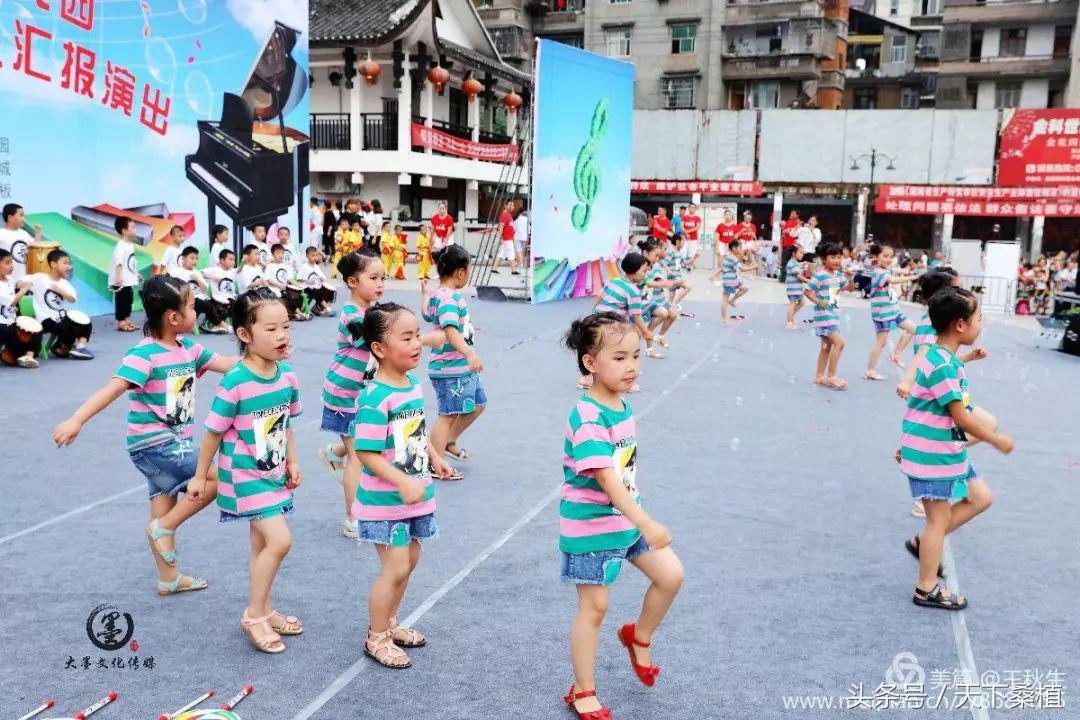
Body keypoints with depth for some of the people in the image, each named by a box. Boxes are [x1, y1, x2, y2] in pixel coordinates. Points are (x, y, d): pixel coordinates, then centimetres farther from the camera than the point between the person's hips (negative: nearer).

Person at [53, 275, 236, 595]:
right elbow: (113, 388, -29)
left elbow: (225, 364, 13)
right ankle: (164, 528, -2)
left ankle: (169, 579, 28)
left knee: (164, 509, 16)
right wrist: (77, 420, -39)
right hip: (153, 444, -8)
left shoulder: (188, 348, 5)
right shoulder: (144, 355, -19)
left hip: (174, 444, 8)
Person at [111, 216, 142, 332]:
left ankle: (127, 321, 24)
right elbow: (118, 263, -25)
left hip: (129, 280, 9)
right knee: (121, 301, -3)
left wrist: (136, 274, 30)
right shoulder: (121, 246, -17)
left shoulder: (130, 245, 12)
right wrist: (118, 277, -32)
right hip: (122, 281, -9)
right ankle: (120, 323, 3)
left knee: (129, 301, 15)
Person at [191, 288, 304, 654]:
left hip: (273, 474, 6)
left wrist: (292, 462, 10)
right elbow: (214, 433, -12)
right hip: (245, 476, -6)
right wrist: (200, 476, -4)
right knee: (279, 541, -13)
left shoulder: (288, 376, -4)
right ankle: (254, 615, 3)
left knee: (261, 544, 17)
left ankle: (263, 611, 32)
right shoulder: (234, 383, -22)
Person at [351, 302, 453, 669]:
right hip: (386, 501, -8)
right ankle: (376, 638, 19)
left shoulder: (413, 385, 2)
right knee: (395, 568, -1)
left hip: (415, 496, 9)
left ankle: (389, 622, 40)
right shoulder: (374, 397, -24)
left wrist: (434, 457, 10)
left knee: (409, 560, 20)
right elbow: (366, 452, -26)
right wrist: (403, 484, -29)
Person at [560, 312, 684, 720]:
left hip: (626, 517, 8)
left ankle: (638, 637, 31)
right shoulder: (587, 419, -26)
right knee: (594, 607, 3)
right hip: (591, 527, -8)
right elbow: (606, 478, -33)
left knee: (670, 575, 5)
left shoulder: (623, 407, 2)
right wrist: (646, 524, -39)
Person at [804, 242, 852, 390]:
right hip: (824, 315, -9)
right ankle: (831, 376, -9)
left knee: (827, 346, 14)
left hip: (834, 314, 9)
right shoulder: (819, 276, -16)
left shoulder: (838, 275, 7)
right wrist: (818, 302, -25)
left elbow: (850, 287, 17)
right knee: (839, 343, -15)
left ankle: (819, 376, 22)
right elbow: (807, 291, -16)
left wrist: (850, 277, -2)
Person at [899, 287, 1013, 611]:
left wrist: (909, 443, 24)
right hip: (932, 456, -10)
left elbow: (931, 409, 17)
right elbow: (961, 417, -22)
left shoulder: (942, 358, 8)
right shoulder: (944, 366, -24)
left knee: (981, 497, 16)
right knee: (939, 519, 1)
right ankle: (927, 590, 14)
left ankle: (923, 543, 22)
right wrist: (998, 441, -9)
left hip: (946, 451, 10)